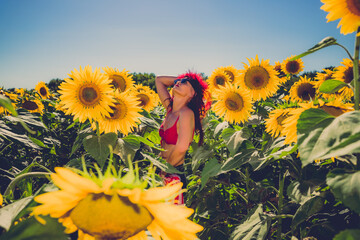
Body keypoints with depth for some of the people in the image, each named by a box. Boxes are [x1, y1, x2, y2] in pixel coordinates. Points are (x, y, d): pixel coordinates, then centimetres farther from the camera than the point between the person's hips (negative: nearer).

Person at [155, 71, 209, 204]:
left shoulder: (187, 113, -17)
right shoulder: (170, 108, 5)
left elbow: (182, 146, -30)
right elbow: (159, 80, 17)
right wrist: (180, 78, 8)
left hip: (174, 177, -7)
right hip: (162, 174, 7)